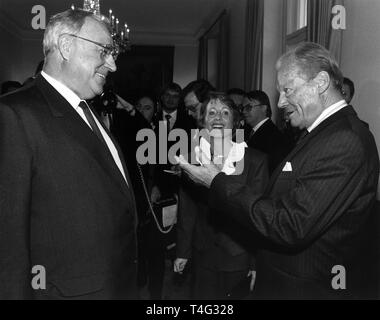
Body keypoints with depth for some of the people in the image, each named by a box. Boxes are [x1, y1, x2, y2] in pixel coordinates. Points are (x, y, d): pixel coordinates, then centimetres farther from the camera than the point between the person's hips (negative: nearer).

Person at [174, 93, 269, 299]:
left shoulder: (255, 161, -9)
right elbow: (186, 210, 4)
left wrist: (257, 261, -7)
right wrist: (183, 251, 6)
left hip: (240, 257, -2)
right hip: (203, 256, 2)